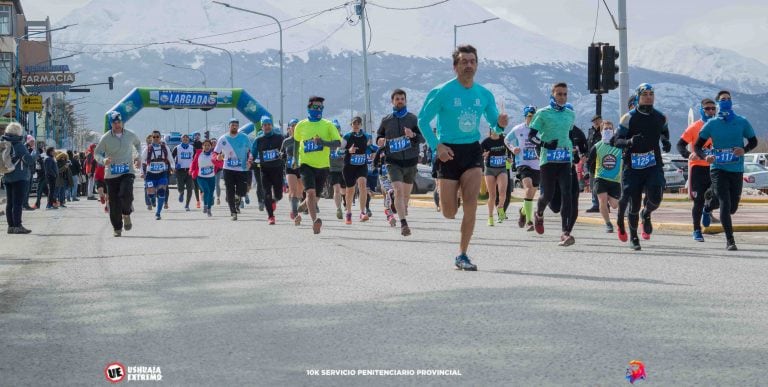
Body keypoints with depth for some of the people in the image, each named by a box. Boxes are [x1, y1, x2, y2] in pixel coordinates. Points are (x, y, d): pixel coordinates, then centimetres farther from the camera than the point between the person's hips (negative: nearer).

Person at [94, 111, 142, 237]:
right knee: (114, 203, 1)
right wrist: (103, 160, -20)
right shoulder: (105, 138, -5)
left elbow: (138, 144, 24)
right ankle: (117, 228, 17)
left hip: (127, 172, 0)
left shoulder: (130, 135, 1)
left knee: (126, 194, -24)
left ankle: (126, 214, 6)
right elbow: (97, 153, 1)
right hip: (111, 174, 0)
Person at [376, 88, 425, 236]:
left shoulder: (413, 118, 2)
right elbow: (378, 135, 17)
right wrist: (380, 141, -7)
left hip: (411, 161, 2)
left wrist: (413, 135, -23)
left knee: (406, 193, 16)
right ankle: (403, 223, -23)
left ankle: (403, 209, 45)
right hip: (393, 161, -2)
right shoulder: (386, 120, 5)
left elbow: (423, 138, -2)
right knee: (398, 191, -18)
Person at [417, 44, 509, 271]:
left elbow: (494, 123, 13)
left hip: (473, 151, 3)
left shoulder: (484, 95, 5)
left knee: (471, 205, -13)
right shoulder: (442, 92, -8)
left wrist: (500, 124, -11)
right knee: (449, 213, -2)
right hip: (449, 152, -3)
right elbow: (423, 120, -3)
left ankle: (462, 256, -4)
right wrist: (437, 145, -15)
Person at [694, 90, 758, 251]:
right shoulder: (711, 124, -1)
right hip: (718, 169, -2)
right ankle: (730, 241, -10)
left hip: (737, 170, 2)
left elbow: (753, 141, 11)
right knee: (725, 203, -14)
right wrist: (705, 156, -18)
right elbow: (697, 146, 4)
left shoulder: (742, 122, 1)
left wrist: (744, 150, -11)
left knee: (733, 207, 9)